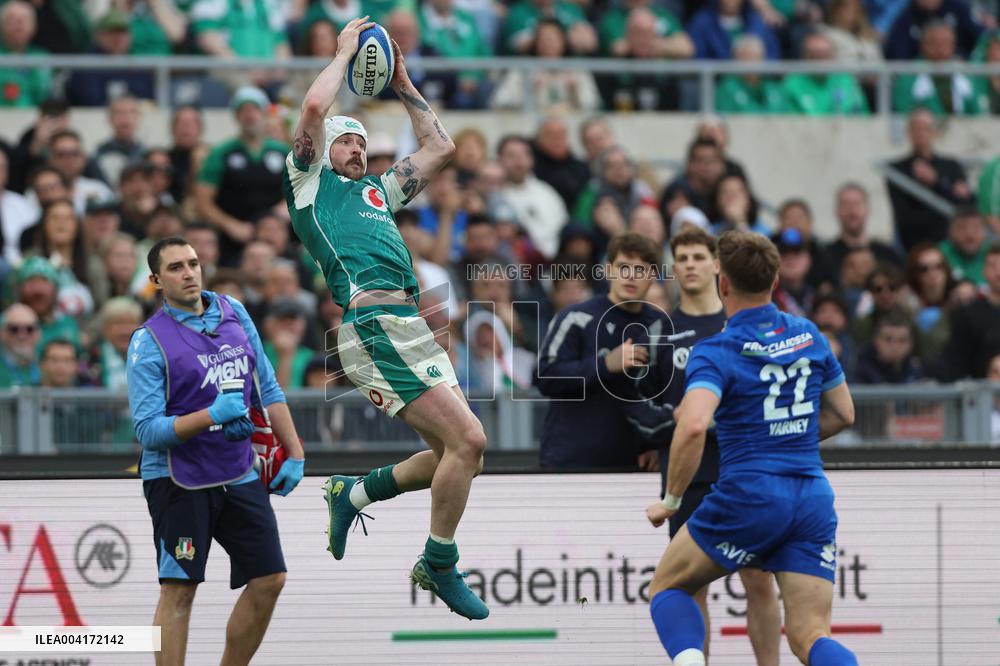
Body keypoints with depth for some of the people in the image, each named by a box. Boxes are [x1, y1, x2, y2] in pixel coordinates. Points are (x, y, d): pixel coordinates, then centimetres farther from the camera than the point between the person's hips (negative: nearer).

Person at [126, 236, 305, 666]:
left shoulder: (233, 313, 6)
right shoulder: (149, 341, -11)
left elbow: (268, 389, 14)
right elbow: (148, 430, -16)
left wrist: (294, 454, 10)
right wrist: (212, 416, -27)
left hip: (240, 476, 6)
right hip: (178, 481, -6)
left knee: (269, 579, 4)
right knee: (179, 590, -7)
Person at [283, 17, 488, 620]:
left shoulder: (378, 191, 32)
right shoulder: (311, 181, 12)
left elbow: (440, 147, 38)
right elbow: (314, 108, -3)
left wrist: (403, 85, 35)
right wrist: (346, 52, 10)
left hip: (411, 326, 9)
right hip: (374, 326, -9)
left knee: (460, 454, 4)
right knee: (468, 439, -15)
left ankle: (354, 492, 20)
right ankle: (439, 566, -2)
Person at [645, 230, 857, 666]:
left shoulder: (714, 353, -8)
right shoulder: (809, 336, 9)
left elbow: (693, 426, -25)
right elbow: (842, 414, 20)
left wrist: (671, 500, -13)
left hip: (748, 496, -4)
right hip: (814, 500, 4)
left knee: (667, 586, 17)